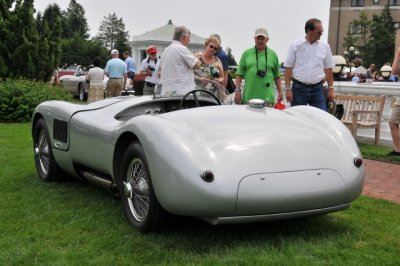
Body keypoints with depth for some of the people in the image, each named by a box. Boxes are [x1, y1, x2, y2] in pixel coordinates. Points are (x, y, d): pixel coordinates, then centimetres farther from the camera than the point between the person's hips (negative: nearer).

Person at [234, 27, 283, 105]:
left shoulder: (273, 54, 11)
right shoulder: (246, 54, 10)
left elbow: (277, 76, 12)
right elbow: (239, 74, 8)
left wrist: (280, 92, 6)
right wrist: (237, 90, 0)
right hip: (248, 97, 0)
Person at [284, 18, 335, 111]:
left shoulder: (324, 46, 5)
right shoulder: (295, 46, -2)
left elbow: (328, 69, 10)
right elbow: (288, 68, -2)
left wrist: (331, 88, 6)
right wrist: (288, 89, -7)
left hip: (317, 89, 2)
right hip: (299, 89, -2)